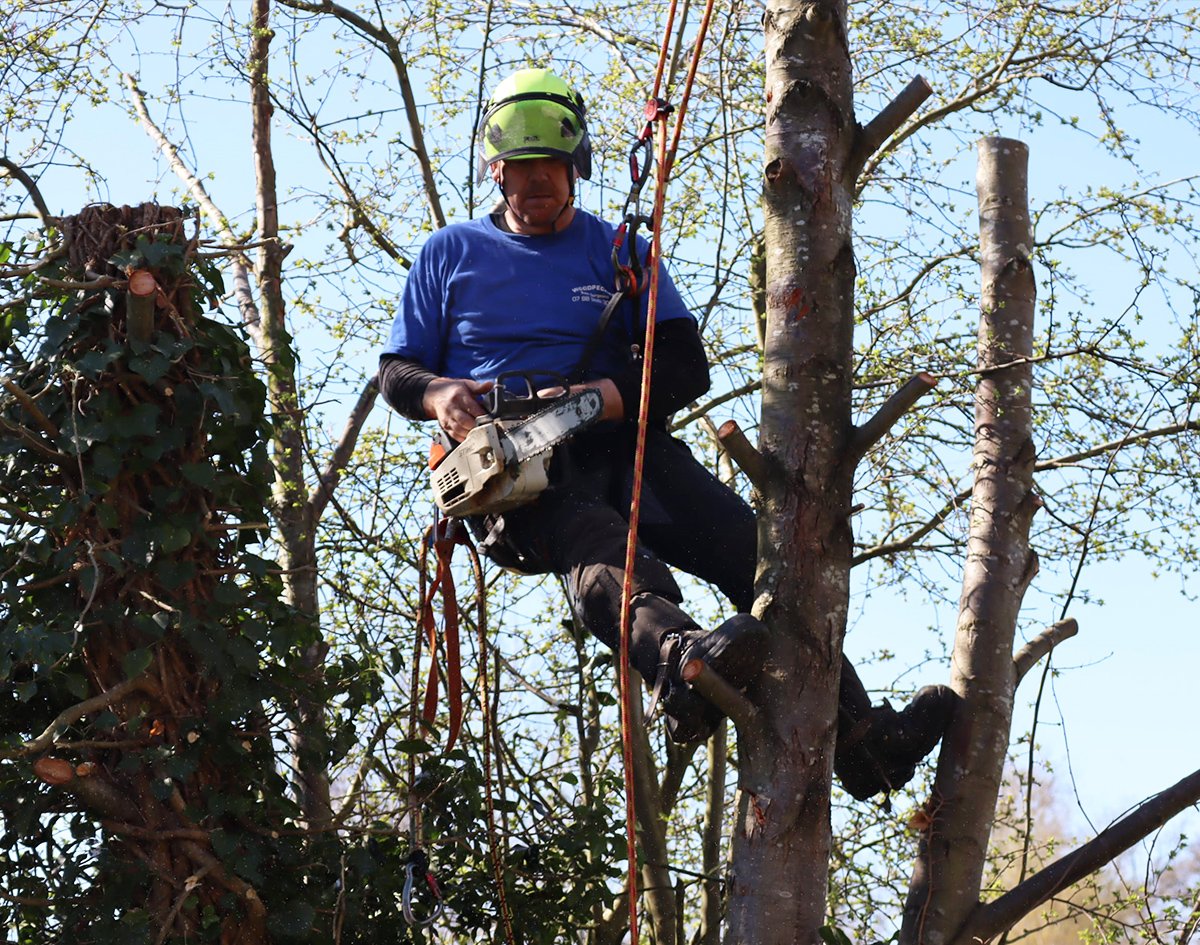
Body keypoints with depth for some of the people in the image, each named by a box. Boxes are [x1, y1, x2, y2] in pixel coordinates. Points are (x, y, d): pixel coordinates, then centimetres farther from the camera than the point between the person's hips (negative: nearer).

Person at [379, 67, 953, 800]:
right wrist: (438, 394, -8)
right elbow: (396, 371, 18)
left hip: (616, 446, 3)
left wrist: (617, 396, -10)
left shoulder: (620, 252, 21)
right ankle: (680, 660, -72)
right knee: (599, 553, -39)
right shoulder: (450, 256, 19)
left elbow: (687, 368, 11)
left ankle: (858, 737, -37)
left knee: (755, 548, -24)